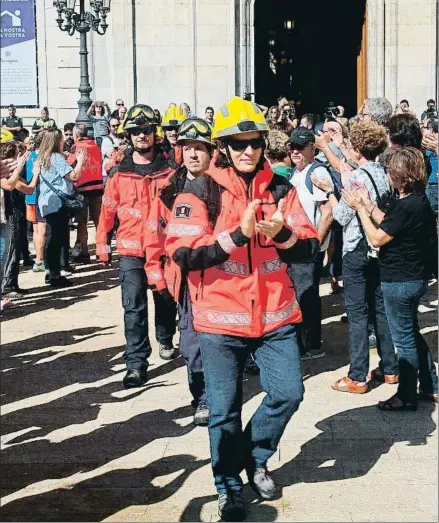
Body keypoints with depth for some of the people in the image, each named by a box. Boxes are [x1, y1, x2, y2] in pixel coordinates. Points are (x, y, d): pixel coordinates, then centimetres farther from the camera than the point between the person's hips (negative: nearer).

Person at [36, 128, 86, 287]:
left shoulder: (42, 158, 13)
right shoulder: (57, 157, -13)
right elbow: (74, 176, -19)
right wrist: (80, 161, -4)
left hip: (48, 202, 9)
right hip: (58, 202, -9)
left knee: (52, 238, 15)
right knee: (58, 239, -6)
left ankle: (51, 273, 20)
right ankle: (55, 275, -5)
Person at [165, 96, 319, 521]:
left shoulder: (280, 188, 5)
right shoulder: (201, 191, -6)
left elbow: (309, 248, 1)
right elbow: (182, 253, -16)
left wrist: (283, 233, -21)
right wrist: (238, 234, -25)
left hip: (275, 315, 3)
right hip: (221, 318, -3)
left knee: (288, 394, 4)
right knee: (224, 408, 6)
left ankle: (254, 459, 31)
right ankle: (228, 486, 27)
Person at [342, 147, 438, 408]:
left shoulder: (407, 206, -25)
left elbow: (377, 238, -20)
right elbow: (388, 224, 9)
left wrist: (359, 208, -11)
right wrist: (368, 204, 6)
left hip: (400, 281, -10)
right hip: (415, 277, 10)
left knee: (404, 339, 4)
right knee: (412, 333, 22)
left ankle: (407, 396, 17)